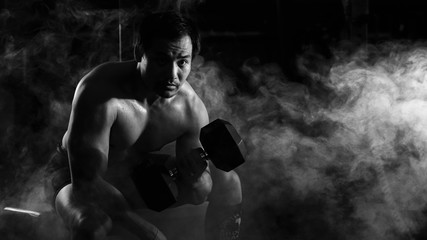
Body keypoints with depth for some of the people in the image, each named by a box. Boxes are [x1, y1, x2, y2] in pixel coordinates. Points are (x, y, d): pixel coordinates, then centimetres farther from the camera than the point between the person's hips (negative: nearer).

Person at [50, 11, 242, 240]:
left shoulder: (192, 108, -16)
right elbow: (86, 183, -36)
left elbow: (199, 195, -8)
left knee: (228, 181, -2)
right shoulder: (100, 93, -34)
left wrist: (195, 178, -34)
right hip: (80, 182, -5)